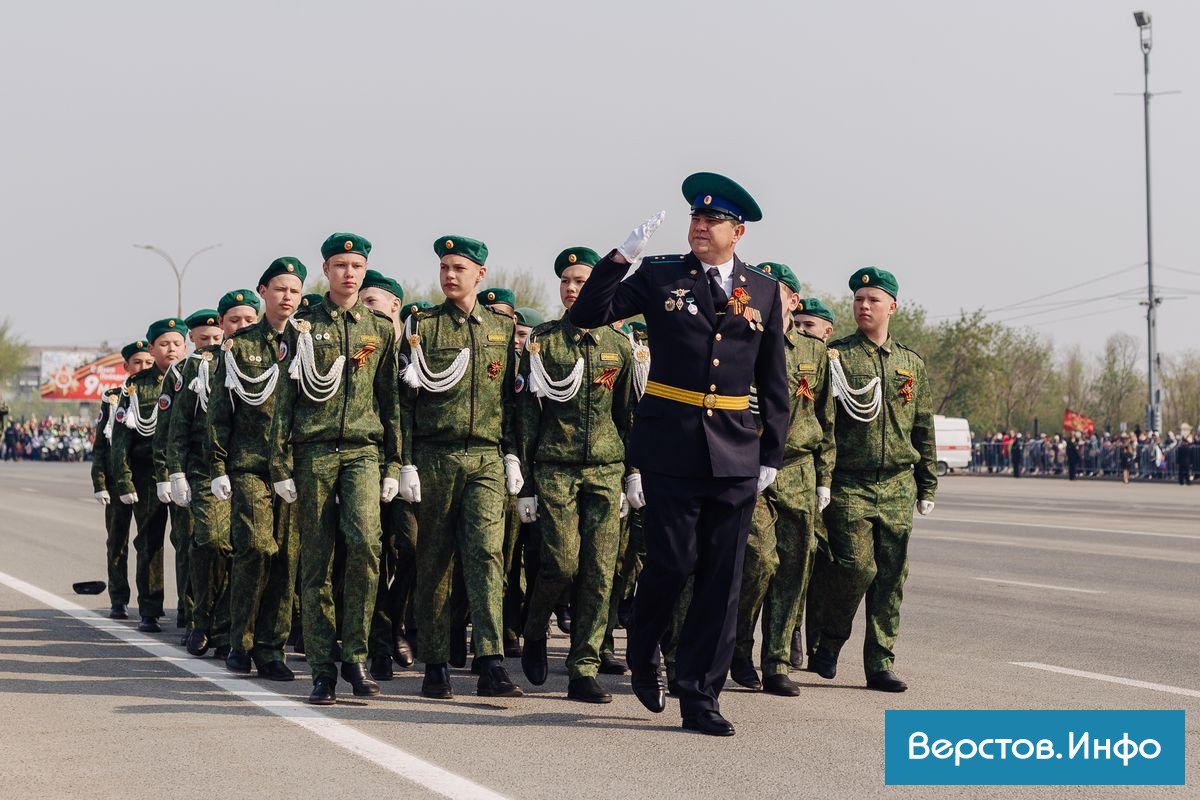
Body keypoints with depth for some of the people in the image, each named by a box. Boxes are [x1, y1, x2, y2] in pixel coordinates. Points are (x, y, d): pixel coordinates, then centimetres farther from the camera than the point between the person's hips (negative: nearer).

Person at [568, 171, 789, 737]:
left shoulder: (763, 291, 10)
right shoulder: (660, 276, 4)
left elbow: (773, 378, 15)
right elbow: (586, 316, -2)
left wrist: (772, 453, 10)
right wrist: (622, 256, -14)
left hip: (735, 453, 2)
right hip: (670, 445, -2)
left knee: (722, 577, 1)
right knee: (673, 561, -6)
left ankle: (700, 698, 9)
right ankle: (643, 655, 24)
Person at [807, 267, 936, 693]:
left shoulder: (912, 363, 14)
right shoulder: (836, 354, 2)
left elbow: (923, 429, 18)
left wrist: (927, 486, 15)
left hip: (898, 486, 4)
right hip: (849, 483, -4)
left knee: (892, 575, 1)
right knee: (857, 566, -13)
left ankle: (881, 663, 8)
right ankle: (829, 642, 10)